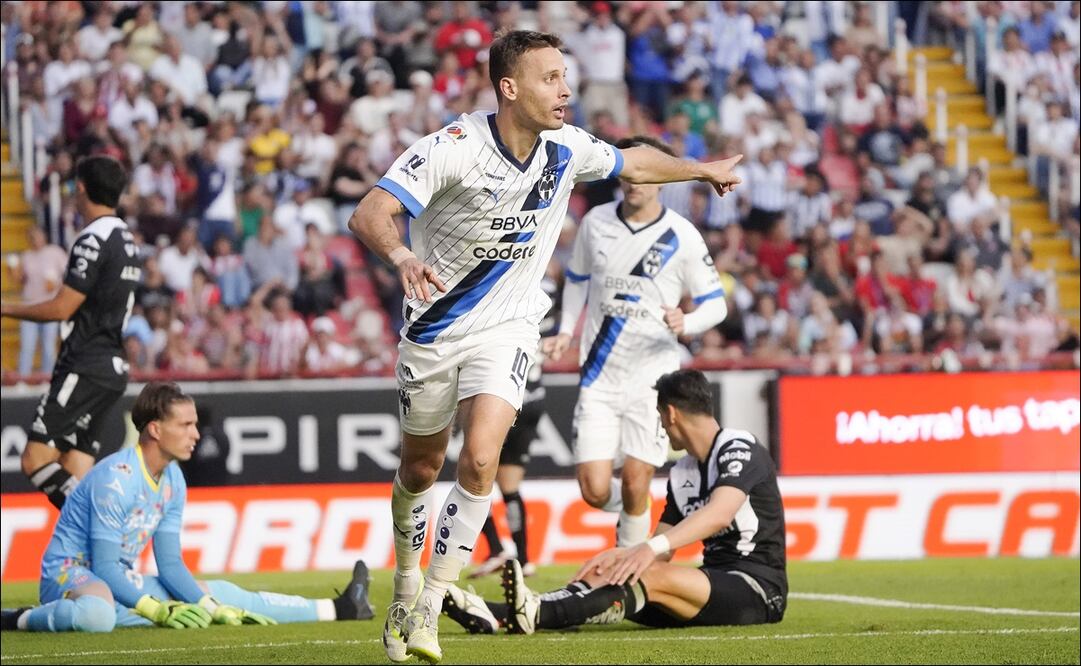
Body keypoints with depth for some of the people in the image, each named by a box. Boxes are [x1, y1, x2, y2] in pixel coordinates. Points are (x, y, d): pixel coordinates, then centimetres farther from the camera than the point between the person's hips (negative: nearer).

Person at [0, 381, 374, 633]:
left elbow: (170, 564, 9)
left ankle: (337, 610, 15)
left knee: (220, 593, 8)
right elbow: (105, 568, -23)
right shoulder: (115, 478, -22)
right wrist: (159, 610, -27)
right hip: (70, 573, -9)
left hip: (121, 581, 9)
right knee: (97, 614, -46)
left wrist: (214, 607, -2)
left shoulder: (173, 481, 4)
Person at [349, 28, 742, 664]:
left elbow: (634, 162, 15)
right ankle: (405, 582, 41)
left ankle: (428, 611, -13)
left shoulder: (567, 148, -8)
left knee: (479, 461, -20)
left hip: (507, 328, 1)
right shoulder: (453, 149, -23)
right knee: (420, 471, 14)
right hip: (435, 327, -1)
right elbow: (369, 214, -31)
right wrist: (402, 256, -51)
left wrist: (705, 170, 27)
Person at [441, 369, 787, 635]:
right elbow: (662, 550, 13)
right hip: (714, 582, 8)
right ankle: (496, 614, -29)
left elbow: (720, 513, -27)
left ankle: (537, 614, -48)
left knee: (652, 577, -31)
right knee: (605, 575, -10)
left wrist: (653, 547, -39)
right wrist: (621, 555, -9)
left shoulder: (739, 448, -8)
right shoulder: (681, 474, 18)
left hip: (759, 587, -8)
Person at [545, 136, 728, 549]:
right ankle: (634, 515, 29)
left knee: (635, 484, -8)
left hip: (652, 378, -3)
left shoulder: (681, 236, -6)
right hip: (599, 377, 3)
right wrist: (566, 332, 10)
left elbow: (715, 304, 0)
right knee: (595, 490, -5)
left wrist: (685, 324, -21)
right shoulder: (595, 222, 4)